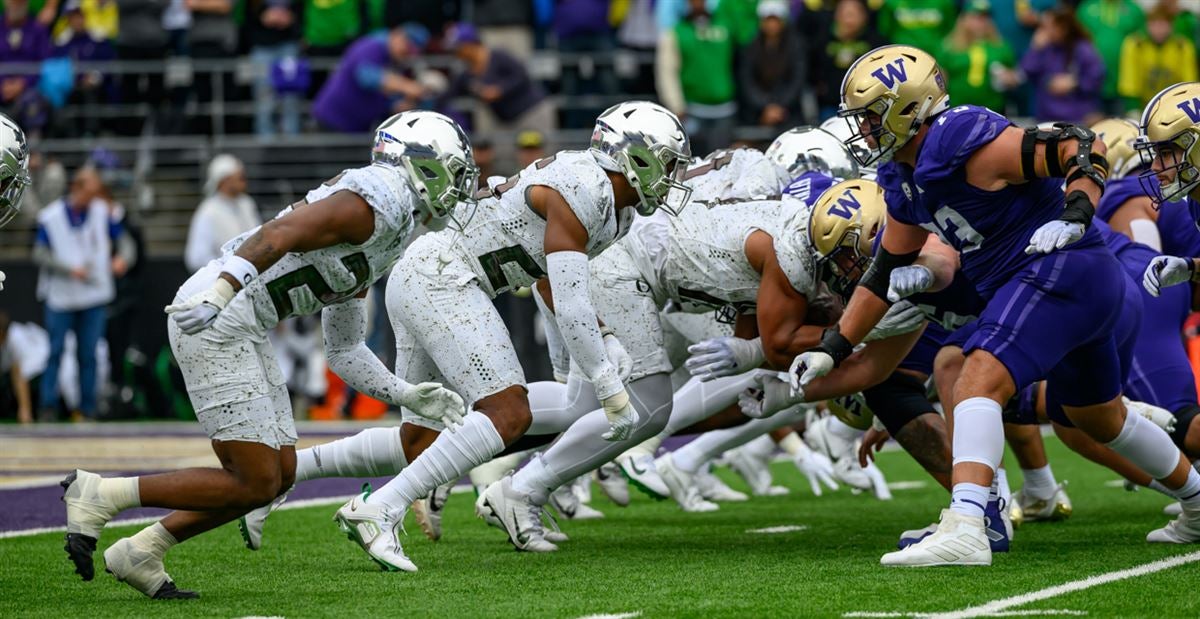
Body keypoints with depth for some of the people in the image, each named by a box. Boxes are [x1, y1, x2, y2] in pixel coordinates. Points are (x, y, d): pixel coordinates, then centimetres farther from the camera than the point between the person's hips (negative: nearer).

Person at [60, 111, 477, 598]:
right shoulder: (375, 202, -10)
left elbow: (344, 351, 28)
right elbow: (279, 234, -24)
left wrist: (408, 396, 21)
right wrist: (216, 296, -33)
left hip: (240, 332, 10)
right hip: (215, 322, -10)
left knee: (280, 473, 11)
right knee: (256, 483, -7)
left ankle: (139, 554, 15)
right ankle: (100, 495, -3)